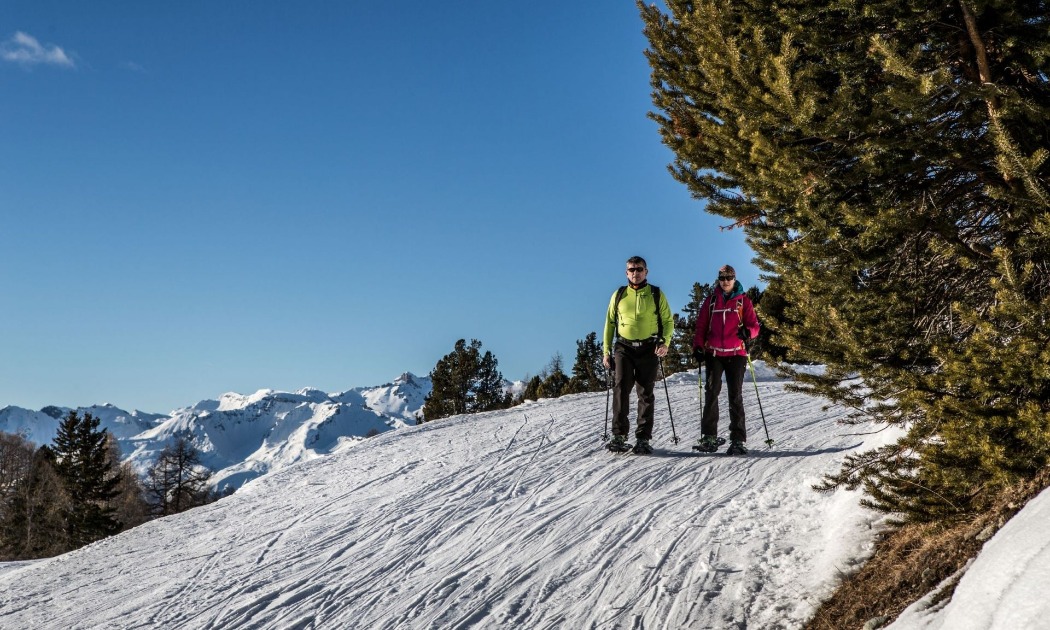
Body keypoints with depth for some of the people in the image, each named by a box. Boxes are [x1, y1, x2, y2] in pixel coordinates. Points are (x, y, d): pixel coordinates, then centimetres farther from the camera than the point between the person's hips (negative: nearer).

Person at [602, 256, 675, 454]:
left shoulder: (656, 295, 7)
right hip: (624, 348, 1)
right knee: (621, 389, -11)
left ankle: (643, 438, 4)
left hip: (649, 349, -1)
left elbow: (668, 321, 7)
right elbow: (610, 323, 14)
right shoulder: (619, 295, 11)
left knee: (646, 393, 1)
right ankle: (619, 436, -7)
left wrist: (665, 342, -10)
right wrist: (606, 351, 8)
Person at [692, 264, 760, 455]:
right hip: (714, 354, 1)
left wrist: (747, 331, -19)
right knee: (711, 393, -3)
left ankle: (738, 439, -2)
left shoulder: (743, 301, 9)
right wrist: (698, 347, 0)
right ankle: (709, 436, 1)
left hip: (736, 354, -1)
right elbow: (701, 326, 13)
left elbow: (754, 325, 4)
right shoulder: (711, 300, 12)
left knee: (736, 396, -2)